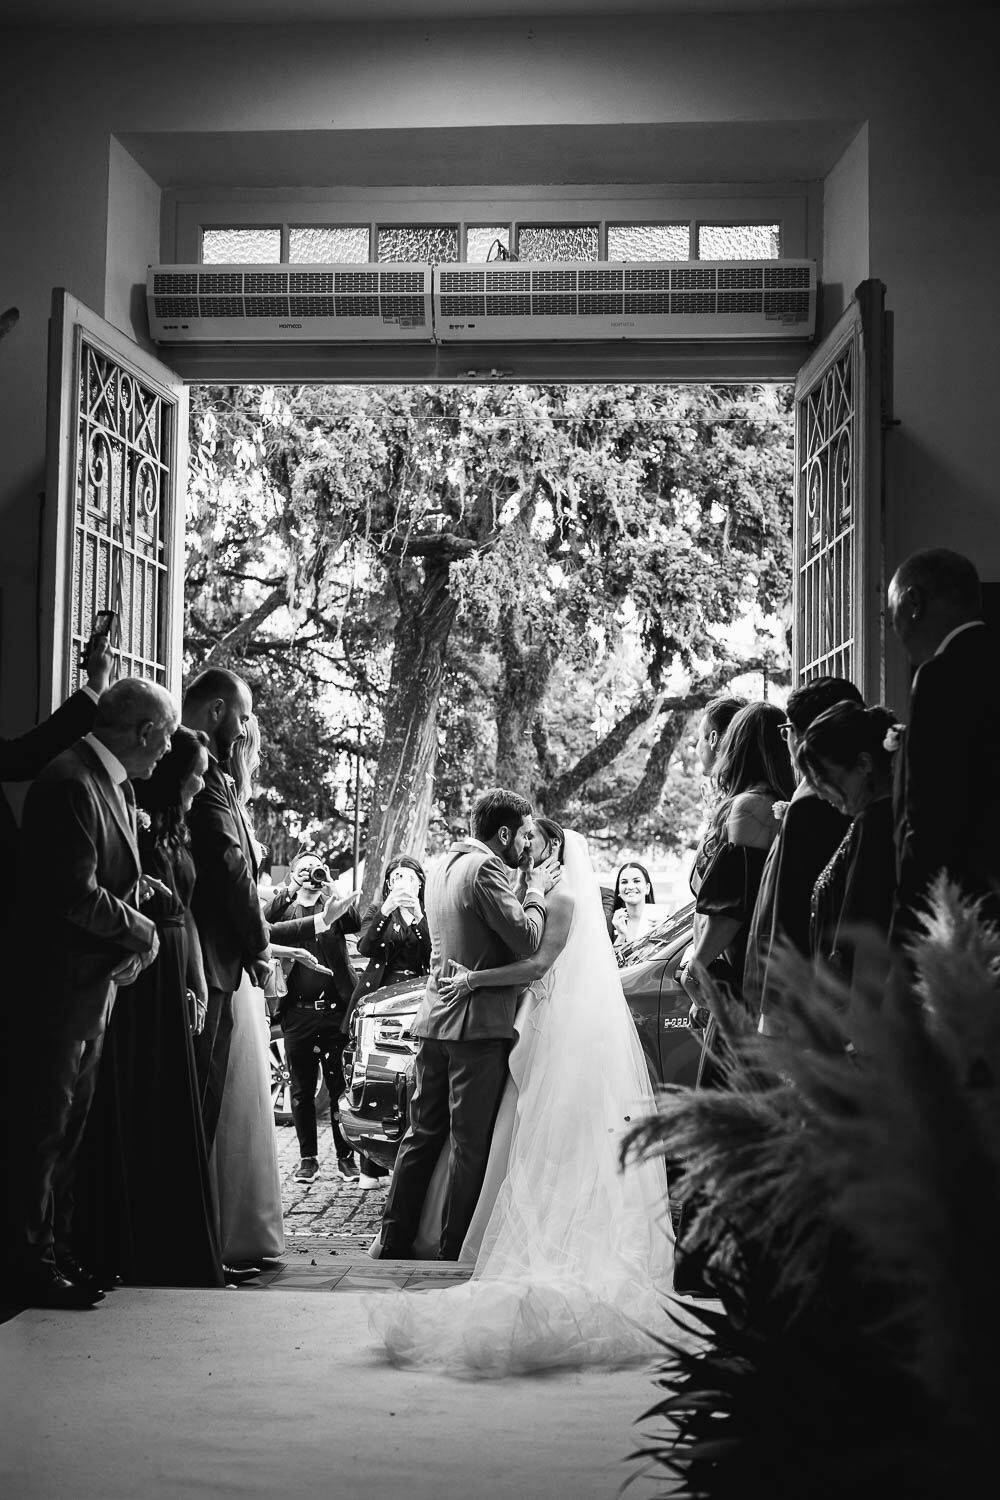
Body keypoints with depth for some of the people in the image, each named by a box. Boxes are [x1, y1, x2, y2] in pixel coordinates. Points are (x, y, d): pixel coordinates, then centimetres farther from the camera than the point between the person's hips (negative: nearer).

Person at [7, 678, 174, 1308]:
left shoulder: (116, 784, 11)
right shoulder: (70, 783, -21)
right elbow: (78, 896, -25)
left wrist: (133, 935, -5)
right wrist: (141, 931, -11)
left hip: (94, 985, 10)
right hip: (59, 989, -10)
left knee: (70, 1126, 16)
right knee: (47, 1126, 0)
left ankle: (59, 1250, 26)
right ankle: (34, 1263, 10)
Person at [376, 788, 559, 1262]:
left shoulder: (443, 865, 15)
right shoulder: (484, 868, -14)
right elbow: (527, 941, -17)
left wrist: (525, 887, 14)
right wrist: (536, 891, -2)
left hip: (434, 1020, 9)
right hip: (478, 1023, -8)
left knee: (423, 1134, 14)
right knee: (470, 1143, 0)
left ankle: (395, 1240, 17)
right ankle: (453, 1252, 4)